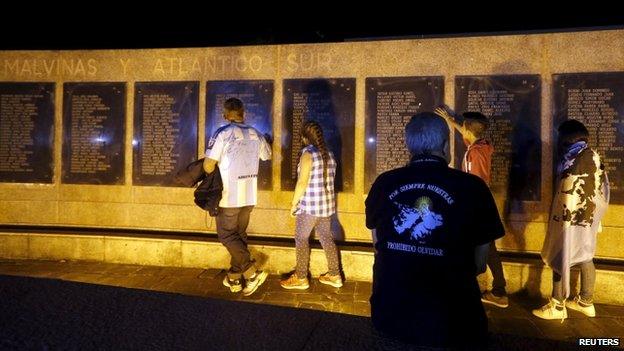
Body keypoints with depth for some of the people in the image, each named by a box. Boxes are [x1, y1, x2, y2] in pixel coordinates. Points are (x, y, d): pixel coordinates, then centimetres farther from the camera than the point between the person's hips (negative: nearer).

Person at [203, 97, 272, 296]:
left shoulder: (222, 134, -13)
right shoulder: (256, 135, 4)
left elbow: (208, 166, -17)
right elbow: (267, 156, 23)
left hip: (230, 196, -5)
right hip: (250, 196, 6)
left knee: (227, 236, 7)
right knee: (239, 235, 16)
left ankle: (252, 273, -1)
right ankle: (234, 279, 23)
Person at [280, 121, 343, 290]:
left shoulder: (308, 154, -14)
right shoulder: (329, 154, 8)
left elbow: (302, 182, -18)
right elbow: (329, 180, 11)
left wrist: (294, 203, -8)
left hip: (310, 205, -7)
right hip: (327, 204, 7)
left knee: (301, 238, 6)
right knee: (326, 237, 15)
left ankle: (301, 278, 14)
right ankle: (334, 275, 22)